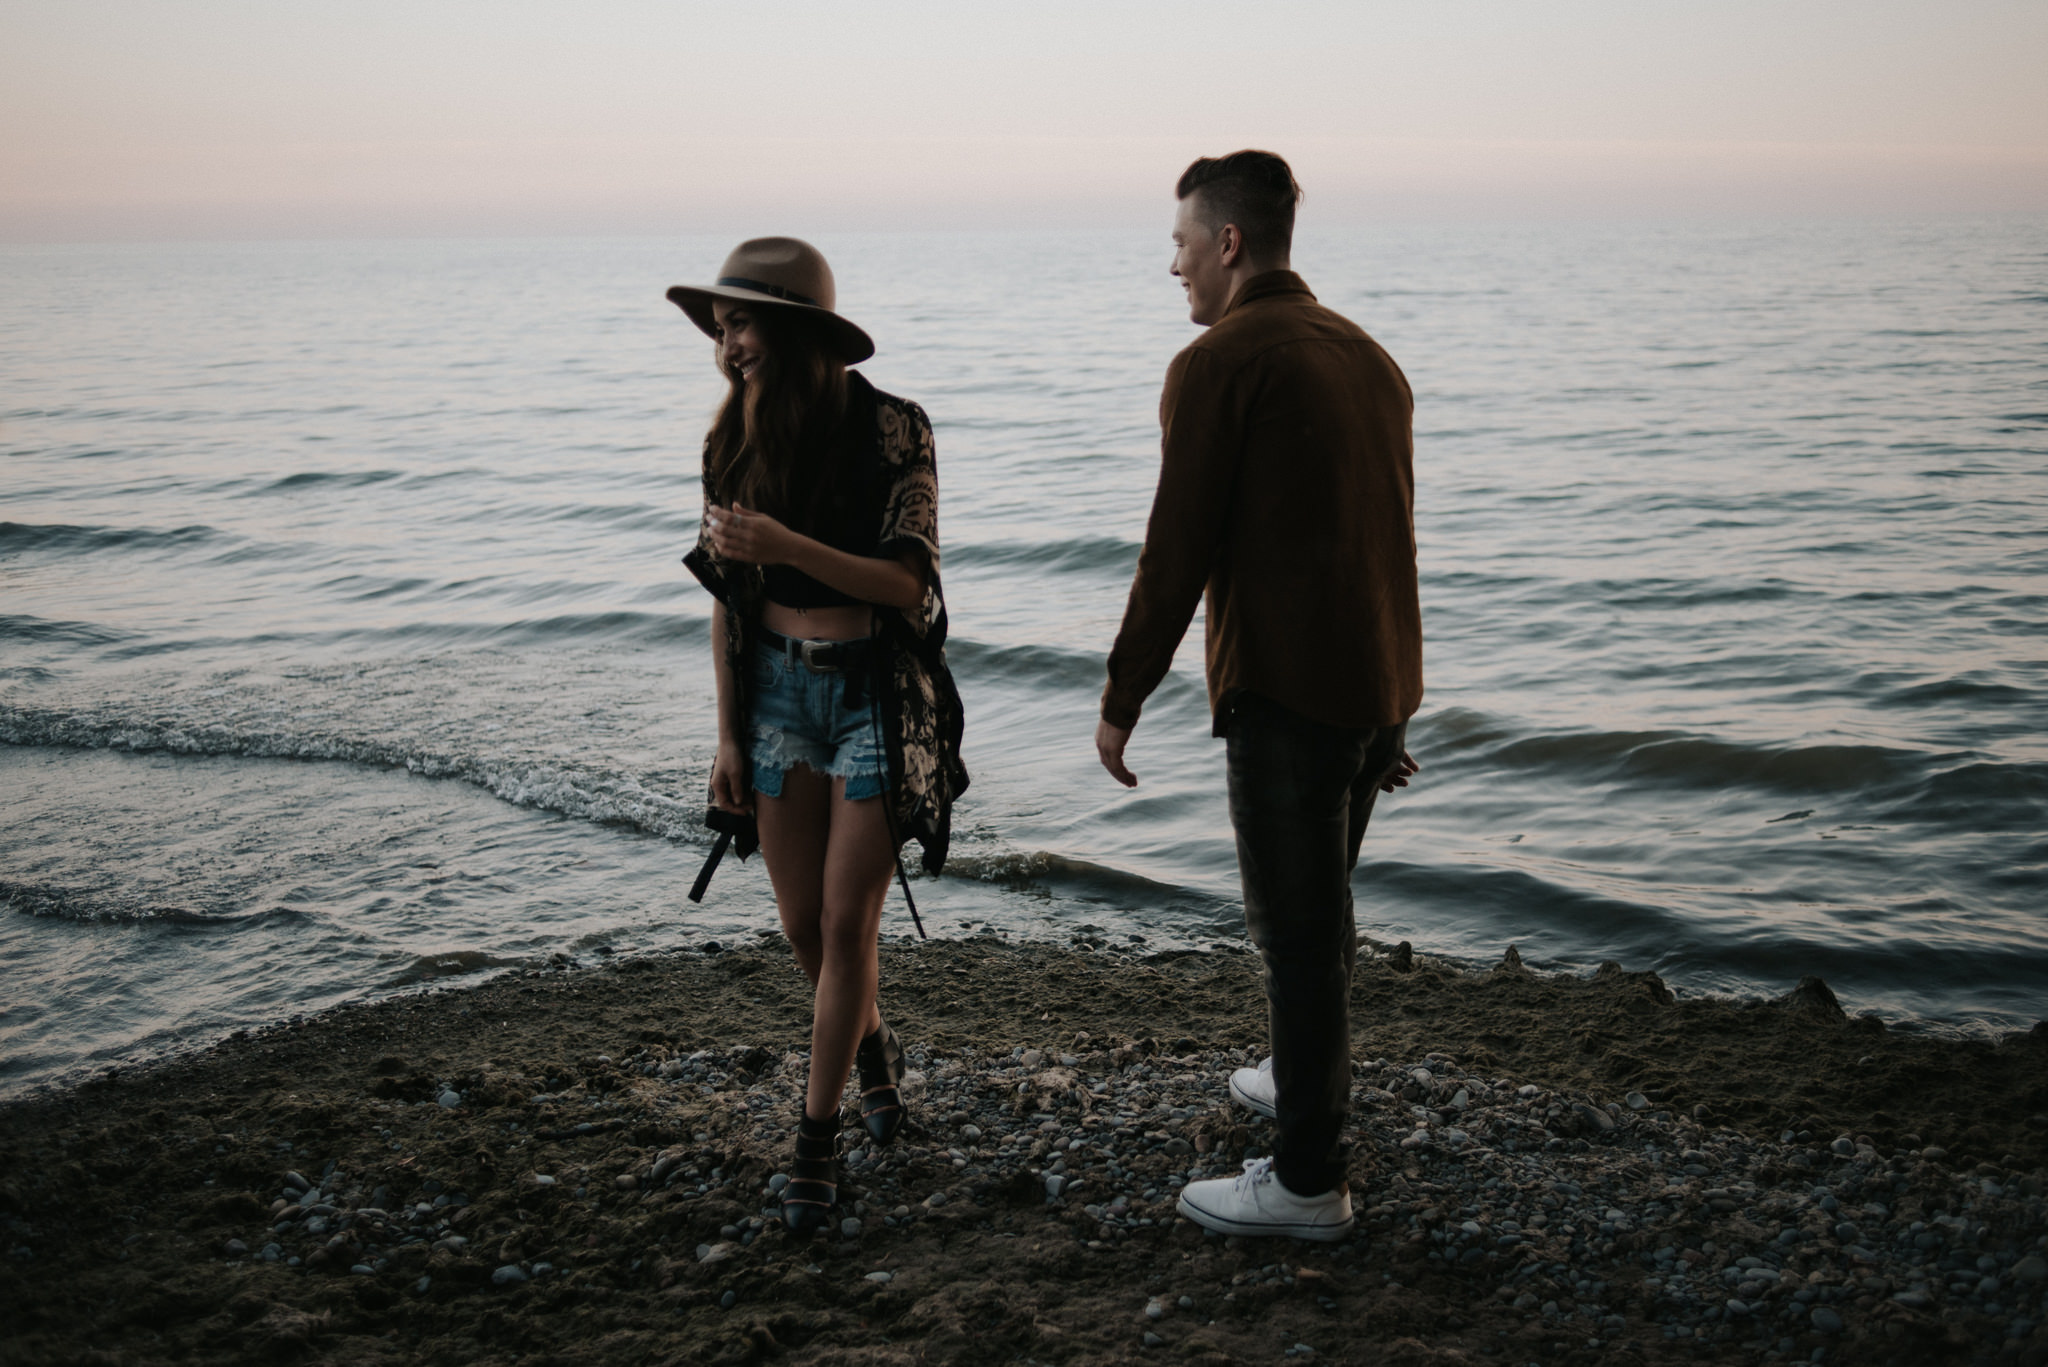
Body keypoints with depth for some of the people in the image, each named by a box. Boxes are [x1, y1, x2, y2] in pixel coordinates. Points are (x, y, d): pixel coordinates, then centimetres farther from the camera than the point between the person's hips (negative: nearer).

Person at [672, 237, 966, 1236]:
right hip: (778, 688, 4)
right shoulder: (733, 442, 0)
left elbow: (907, 584, -16)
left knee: (847, 921, -2)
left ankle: (815, 1137, 10)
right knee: (802, 922, 10)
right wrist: (727, 735, 5)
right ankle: (874, 1048, 39)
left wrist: (787, 546, -30)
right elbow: (726, 597, 6)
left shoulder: (892, 430, -13)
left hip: (877, 691, -4)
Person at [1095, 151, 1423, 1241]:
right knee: (1324, 906, 24)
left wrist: (1122, 698, -5)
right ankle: (1311, 1083, 42)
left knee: (1294, 928, 0)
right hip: (1380, 684, 8)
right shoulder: (1367, 355, 14)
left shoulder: (1218, 363, -11)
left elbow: (1177, 550, -14)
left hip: (1285, 692, -8)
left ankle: (1308, 1180, 8)